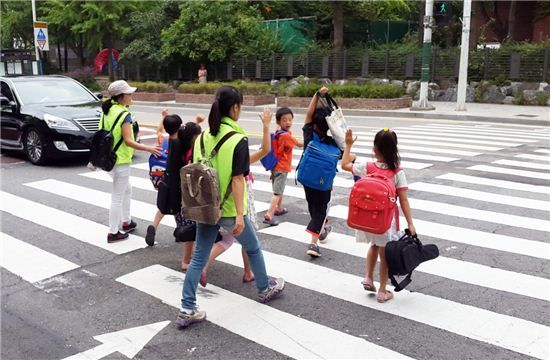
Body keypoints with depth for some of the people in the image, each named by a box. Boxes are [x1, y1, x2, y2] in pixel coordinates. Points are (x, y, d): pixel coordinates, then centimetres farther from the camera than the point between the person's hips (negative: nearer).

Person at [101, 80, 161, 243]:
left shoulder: (107, 111, 6)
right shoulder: (124, 114, -18)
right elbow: (128, 141, -22)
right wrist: (149, 149, -19)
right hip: (120, 161, -9)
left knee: (127, 189, 25)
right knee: (118, 196, 1)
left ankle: (126, 222, 36)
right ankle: (113, 232, 9)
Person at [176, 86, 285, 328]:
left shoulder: (203, 136, 2)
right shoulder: (238, 140, -17)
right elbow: (237, 180, -20)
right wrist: (240, 215, -20)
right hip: (228, 209, -5)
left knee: (198, 258, 10)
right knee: (253, 248, 19)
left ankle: (187, 310, 10)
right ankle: (265, 289, 40)